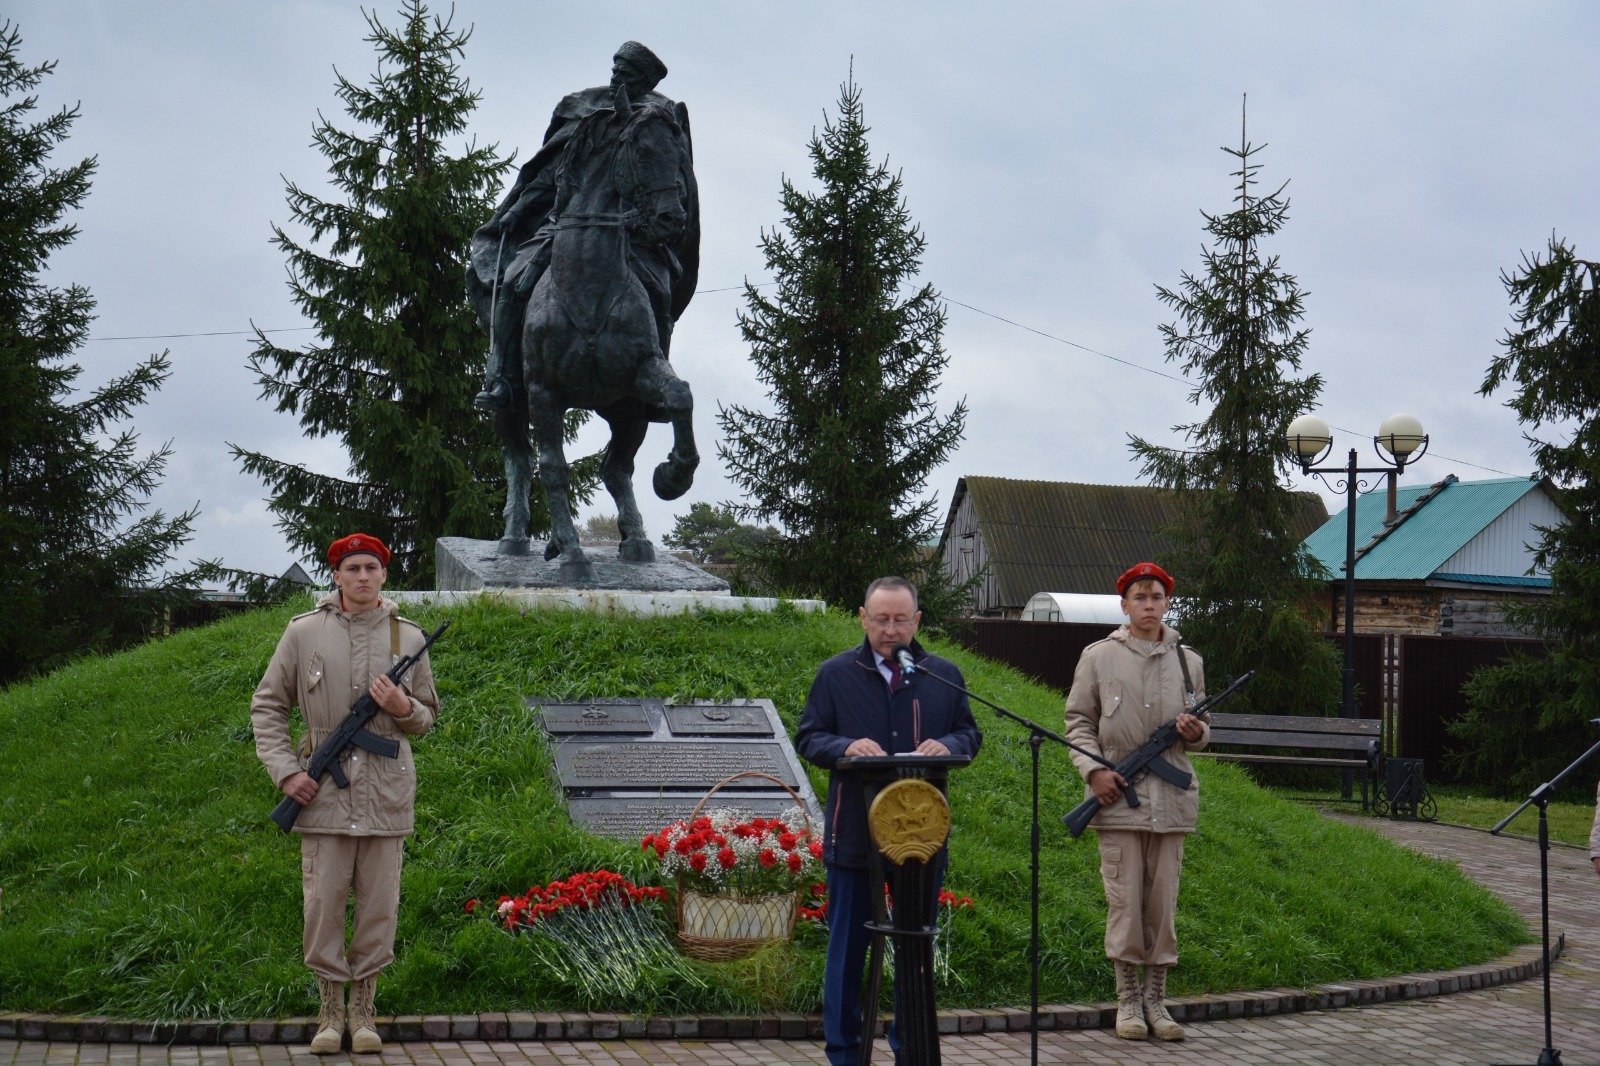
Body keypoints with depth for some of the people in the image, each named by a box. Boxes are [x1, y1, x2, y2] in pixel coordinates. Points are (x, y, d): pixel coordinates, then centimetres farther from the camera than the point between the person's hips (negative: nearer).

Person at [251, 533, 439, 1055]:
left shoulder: (409, 637, 6)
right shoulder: (304, 633, 1)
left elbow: (427, 714, 16)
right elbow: (267, 706, 7)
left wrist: (404, 708, -8)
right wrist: (285, 771, -4)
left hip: (387, 793, 1)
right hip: (324, 793, -1)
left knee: (379, 906, 5)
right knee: (322, 905, 1)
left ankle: (364, 1008, 19)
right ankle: (330, 1010, 15)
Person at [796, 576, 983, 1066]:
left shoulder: (944, 676, 8)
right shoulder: (835, 675, 3)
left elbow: (970, 733, 11)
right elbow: (808, 738, 3)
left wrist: (947, 744, -12)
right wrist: (846, 746, -18)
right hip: (853, 836, -2)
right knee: (848, 946, 5)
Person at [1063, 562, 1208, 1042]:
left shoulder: (1188, 661, 11)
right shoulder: (1099, 657, 4)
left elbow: (1201, 731, 19)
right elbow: (1078, 721, 6)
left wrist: (1195, 733, -6)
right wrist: (1093, 770, -9)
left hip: (1170, 799, 2)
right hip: (1118, 799, -2)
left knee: (1163, 902, 5)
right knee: (1124, 901, -1)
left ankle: (1155, 999, 14)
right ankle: (1128, 999, 10)